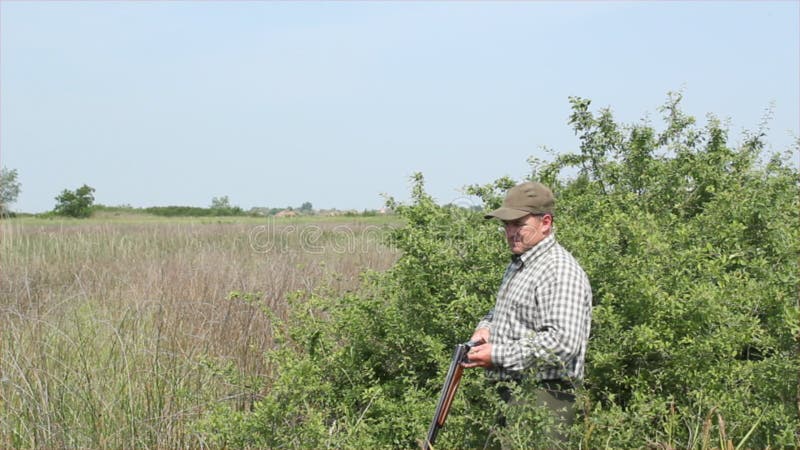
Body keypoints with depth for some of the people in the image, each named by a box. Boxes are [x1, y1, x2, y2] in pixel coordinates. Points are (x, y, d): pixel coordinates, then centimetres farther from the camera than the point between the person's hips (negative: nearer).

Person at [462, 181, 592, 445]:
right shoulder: (518, 265, 17)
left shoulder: (561, 272, -15)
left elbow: (563, 342, -26)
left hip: (543, 399, -10)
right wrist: (486, 326, 10)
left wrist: (498, 355, -20)